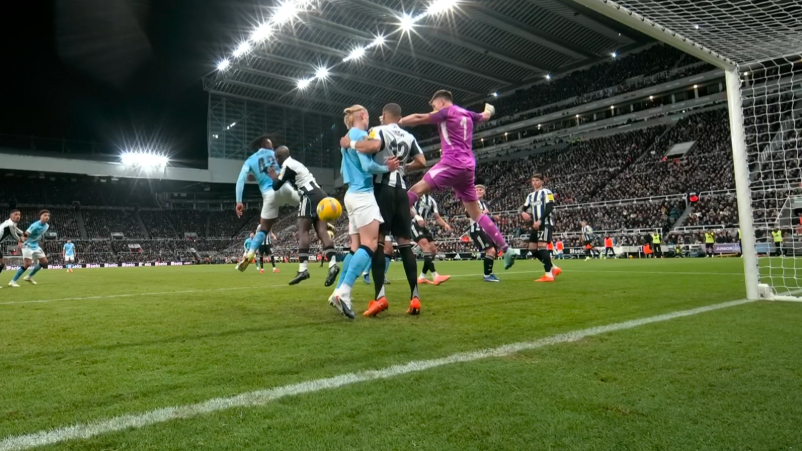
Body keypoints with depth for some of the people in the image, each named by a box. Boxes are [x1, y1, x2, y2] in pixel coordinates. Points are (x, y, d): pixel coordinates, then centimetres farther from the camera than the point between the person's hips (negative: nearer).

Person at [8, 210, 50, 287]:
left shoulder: (47, 226, 2)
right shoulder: (35, 225, -24)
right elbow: (25, 235, -29)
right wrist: (21, 243, -39)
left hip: (35, 246, 8)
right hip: (28, 246, -8)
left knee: (44, 262, 8)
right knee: (27, 264, -18)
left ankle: (29, 277, 22)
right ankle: (13, 281, -8)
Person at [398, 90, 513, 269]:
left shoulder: (447, 112, 0)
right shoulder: (467, 114, 21)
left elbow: (418, 118, -2)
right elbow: (485, 116, 41)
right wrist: (489, 109, 64)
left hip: (453, 163, -8)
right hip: (468, 166, 8)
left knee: (416, 190, -13)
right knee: (476, 213, 11)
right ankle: (504, 249, 10)